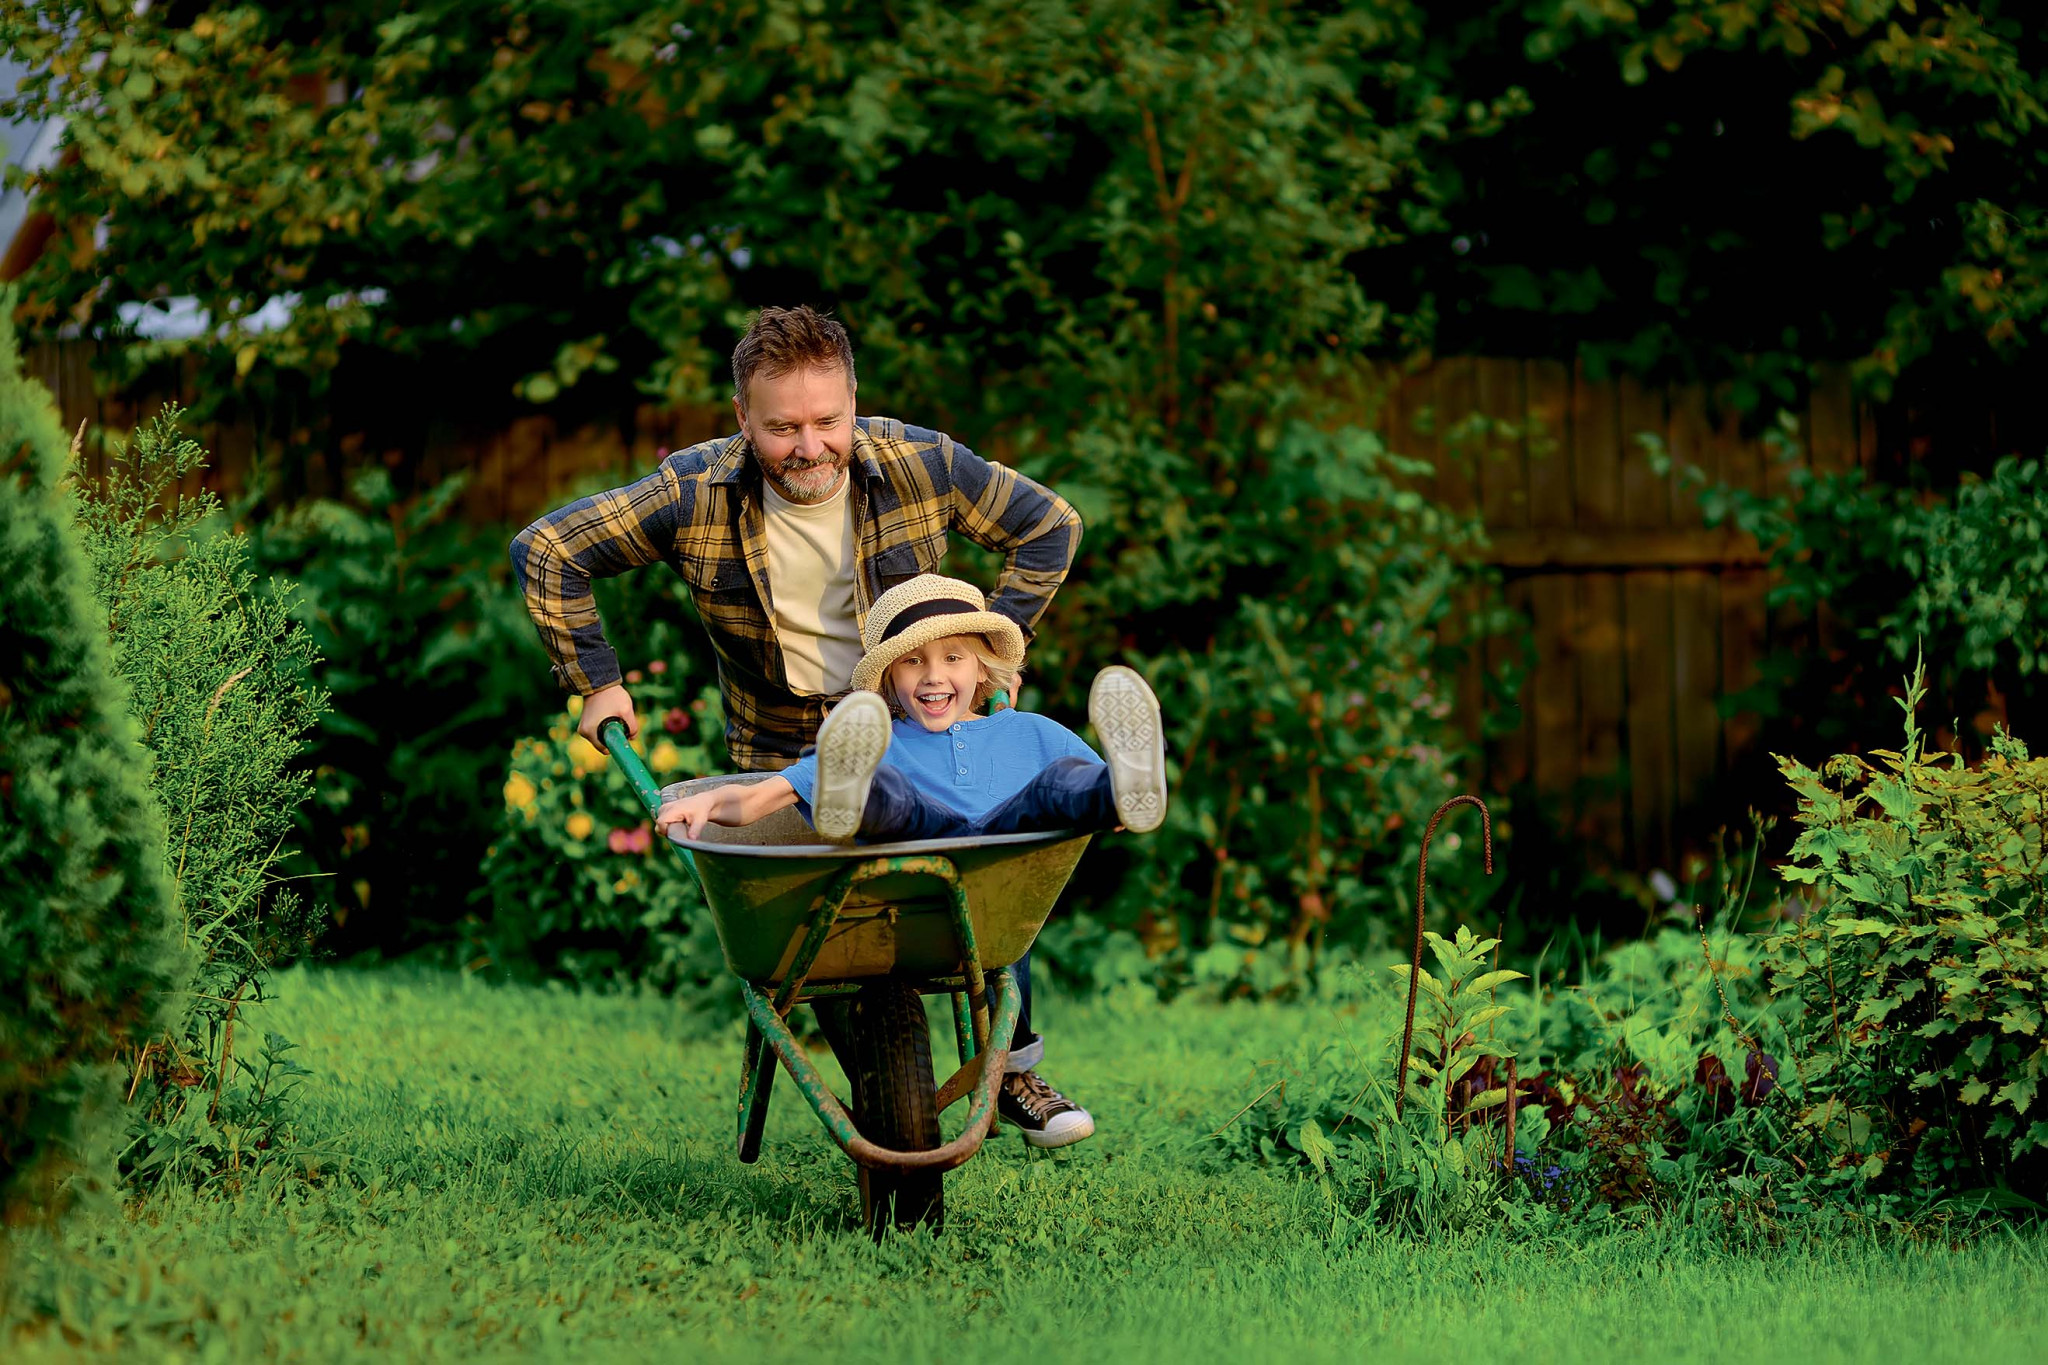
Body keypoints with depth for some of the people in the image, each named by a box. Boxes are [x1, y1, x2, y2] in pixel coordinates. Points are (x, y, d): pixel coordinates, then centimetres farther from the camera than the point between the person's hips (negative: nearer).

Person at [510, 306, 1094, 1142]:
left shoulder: (921, 466, -16)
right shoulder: (696, 495, -20)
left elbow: (1049, 526, 0)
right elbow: (546, 551, -11)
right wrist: (595, 681, -9)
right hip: (780, 753, -1)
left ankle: (1012, 1069, 8)